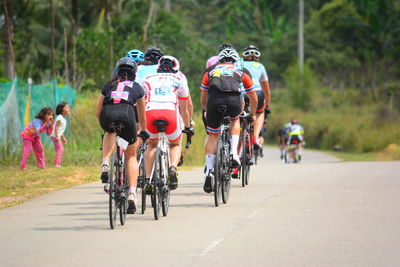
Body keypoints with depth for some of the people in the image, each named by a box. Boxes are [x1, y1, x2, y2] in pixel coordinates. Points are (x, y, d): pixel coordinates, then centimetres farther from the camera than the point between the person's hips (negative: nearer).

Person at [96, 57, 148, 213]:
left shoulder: (109, 86, 32)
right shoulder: (137, 88, 30)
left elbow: (98, 113, 33)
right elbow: (142, 116, 40)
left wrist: (106, 124, 52)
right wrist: (143, 132, 57)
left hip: (107, 116, 1)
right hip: (126, 114, -1)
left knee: (110, 134, 39)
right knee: (131, 156, 19)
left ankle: (105, 165, 15)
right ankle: (132, 194, 4)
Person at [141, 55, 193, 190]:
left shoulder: (147, 79, 30)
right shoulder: (179, 80, 28)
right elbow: (184, 108, 33)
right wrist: (188, 126, 47)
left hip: (150, 113, 1)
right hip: (170, 113, -1)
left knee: (151, 145, 28)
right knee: (176, 145, 24)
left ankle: (148, 178, 13)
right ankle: (173, 168, -6)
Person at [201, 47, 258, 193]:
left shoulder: (210, 72, 34)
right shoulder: (241, 73, 32)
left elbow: (203, 100, 40)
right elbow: (254, 99, 39)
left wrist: (208, 112, 59)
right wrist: (252, 114, 58)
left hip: (214, 101, 0)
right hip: (234, 102, 0)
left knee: (212, 135, 20)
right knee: (235, 120, 34)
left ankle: (209, 170, 7)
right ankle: (234, 154, 18)